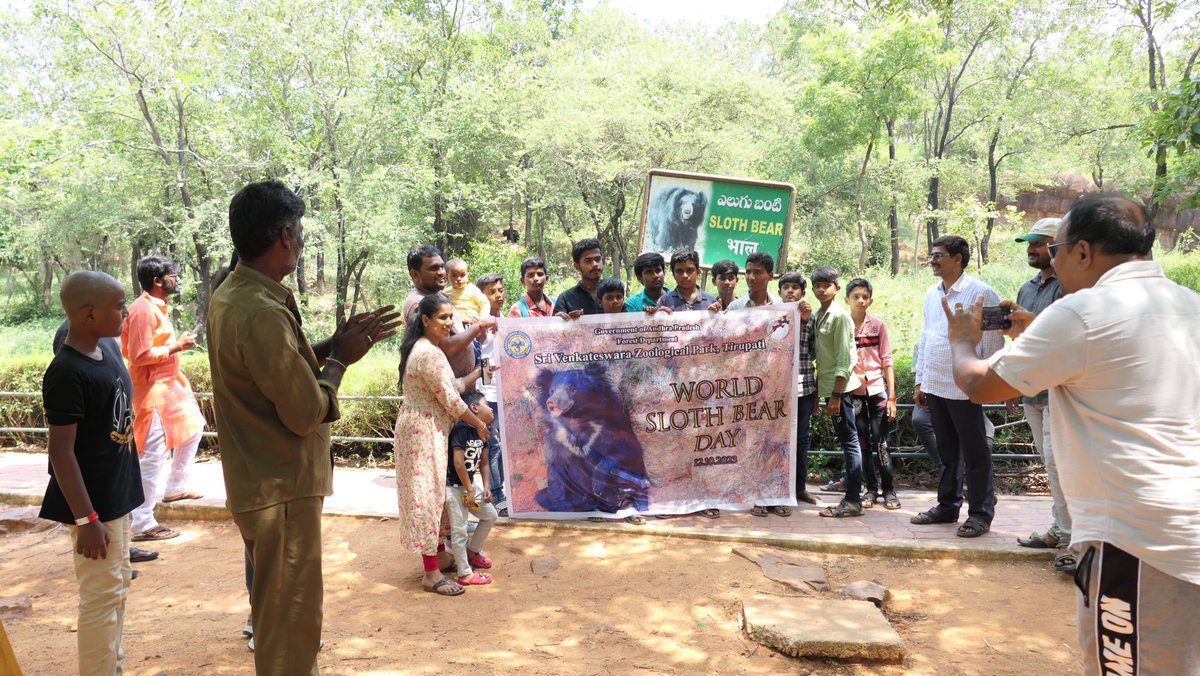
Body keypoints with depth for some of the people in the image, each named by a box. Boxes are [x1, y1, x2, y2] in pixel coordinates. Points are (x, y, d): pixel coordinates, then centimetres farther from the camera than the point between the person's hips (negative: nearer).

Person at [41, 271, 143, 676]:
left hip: (117, 496, 9)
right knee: (101, 596, 2)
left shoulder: (108, 348, 4)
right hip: (92, 504, -9)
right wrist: (86, 519, -21)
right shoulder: (67, 374, -22)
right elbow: (61, 452, -21)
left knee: (118, 586, 19)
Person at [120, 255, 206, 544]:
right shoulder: (143, 310, -19)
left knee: (192, 427, 24)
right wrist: (176, 347, -18)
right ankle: (142, 524, -4)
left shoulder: (158, 307, 11)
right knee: (154, 455, -9)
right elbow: (140, 355, -23)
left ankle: (175, 487, 35)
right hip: (152, 389, -11)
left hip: (170, 384, 11)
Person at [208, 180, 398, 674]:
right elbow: (306, 413, -24)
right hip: (282, 490, -10)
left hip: (259, 481, 10)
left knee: (278, 608, 26)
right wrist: (339, 358, -9)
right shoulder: (262, 312, -26)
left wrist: (333, 344, 3)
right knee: (291, 620, 5)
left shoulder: (230, 295, 5)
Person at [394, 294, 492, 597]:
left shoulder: (421, 348, 12)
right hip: (425, 432, -10)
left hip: (421, 428, 10)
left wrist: (478, 374, 11)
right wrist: (479, 424, -6)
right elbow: (450, 399, -19)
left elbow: (449, 388, 12)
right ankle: (431, 573, 5)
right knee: (428, 494, -3)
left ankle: (438, 553, 31)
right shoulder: (430, 354, -21)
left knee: (430, 493, 18)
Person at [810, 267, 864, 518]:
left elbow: (843, 359, -15)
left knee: (849, 441, -4)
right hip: (828, 386, 9)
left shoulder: (840, 316, -10)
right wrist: (818, 393, 17)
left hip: (840, 387, -8)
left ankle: (853, 501, 0)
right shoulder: (820, 315, 14)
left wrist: (836, 394, -18)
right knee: (846, 441, 11)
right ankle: (851, 498, 17)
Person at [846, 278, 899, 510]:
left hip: (877, 389, 0)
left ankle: (889, 490, 10)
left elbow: (887, 362, 2)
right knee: (862, 443, 6)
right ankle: (871, 489, 16)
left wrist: (891, 397, -2)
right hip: (853, 392, 1)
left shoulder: (878, 325, 0)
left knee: (881, 443, -1)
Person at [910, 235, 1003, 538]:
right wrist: (920, 380, 14)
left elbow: (992, 342, -9)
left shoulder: (980, 293, -10)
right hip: (934, 385, 7)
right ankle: (947, 505, 27)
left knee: (975, 453, 3)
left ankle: (981, 514, 12)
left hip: (964, 388, -7)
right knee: (947, 450, 17)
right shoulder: (931, 294, 12)